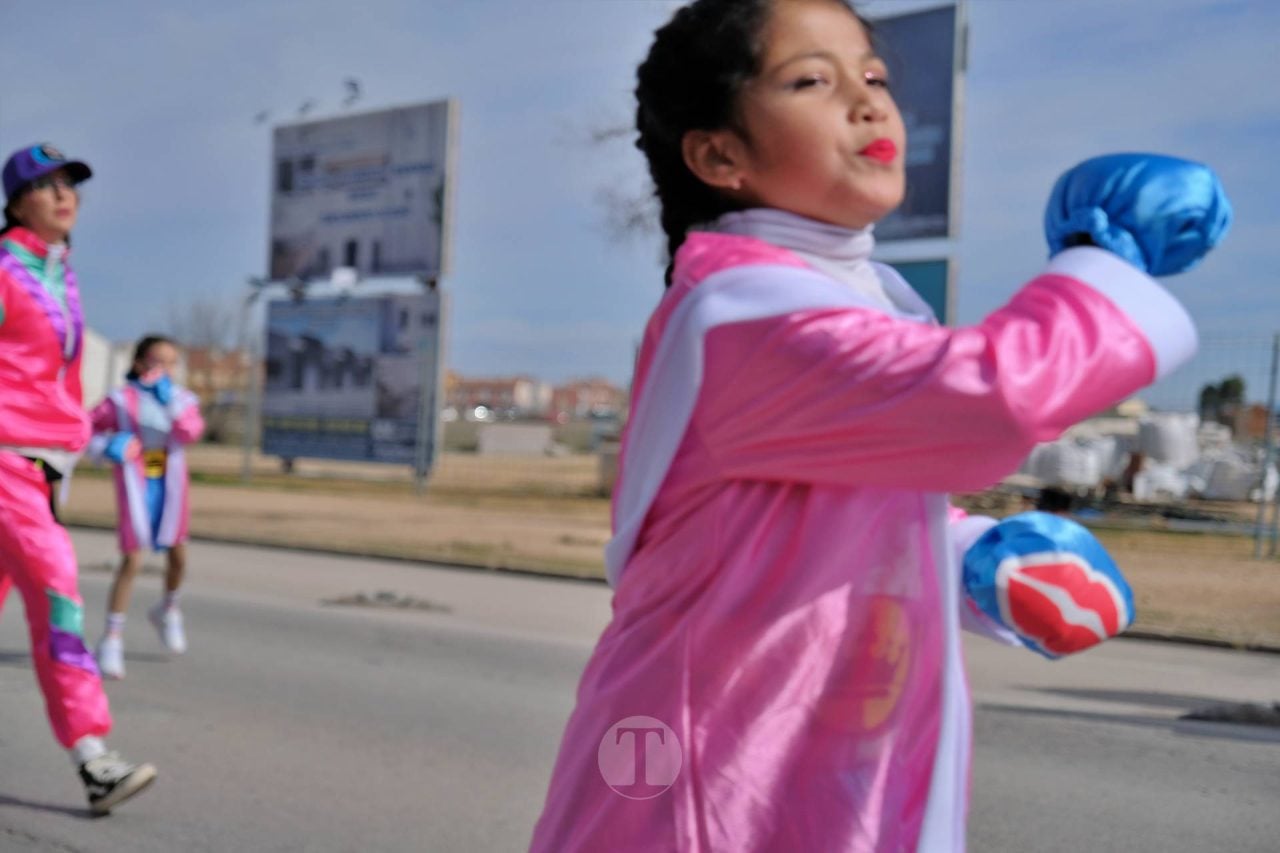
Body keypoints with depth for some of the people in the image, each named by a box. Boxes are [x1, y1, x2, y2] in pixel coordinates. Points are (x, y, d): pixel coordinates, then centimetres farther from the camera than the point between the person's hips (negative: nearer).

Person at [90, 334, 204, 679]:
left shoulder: (181, 398, -2)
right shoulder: (121, 400, -9)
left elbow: (190, 433, -20)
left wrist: (170, 402, -30)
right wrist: (106, 446, -22)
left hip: (170, 488, 4)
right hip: (135, 489, -4)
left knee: (178, 556, 13)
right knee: (132, 561, -11)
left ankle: (168, 609, 42)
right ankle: (112, 640, -3)